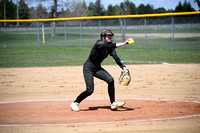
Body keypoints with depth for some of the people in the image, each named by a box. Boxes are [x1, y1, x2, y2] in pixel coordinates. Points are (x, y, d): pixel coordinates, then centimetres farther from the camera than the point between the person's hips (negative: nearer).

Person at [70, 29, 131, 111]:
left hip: (98, 68, 7)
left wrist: (124, 67, -27)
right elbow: (111, 46, -39)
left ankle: (113, 103, -8)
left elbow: (116, 58, -12)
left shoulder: (110, 48, -2)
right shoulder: (99, 44, -22)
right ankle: (75, 103, 9)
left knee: (110, 80, -15)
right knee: (90, 90, -13)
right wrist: (124, 43, -45)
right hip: (88, 68, -7)